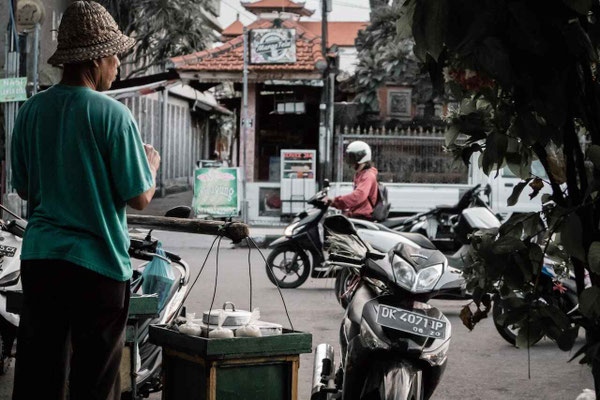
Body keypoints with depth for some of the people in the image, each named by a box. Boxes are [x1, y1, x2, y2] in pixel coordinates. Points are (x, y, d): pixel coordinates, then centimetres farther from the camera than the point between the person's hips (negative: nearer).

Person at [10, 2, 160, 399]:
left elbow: (23, 188, 13)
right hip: (98, 263, -5)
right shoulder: (113, 115, -13)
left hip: (39, 257, 5)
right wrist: (151, 165, 10)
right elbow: (139, 198, -10)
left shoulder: (31, 111, 3)